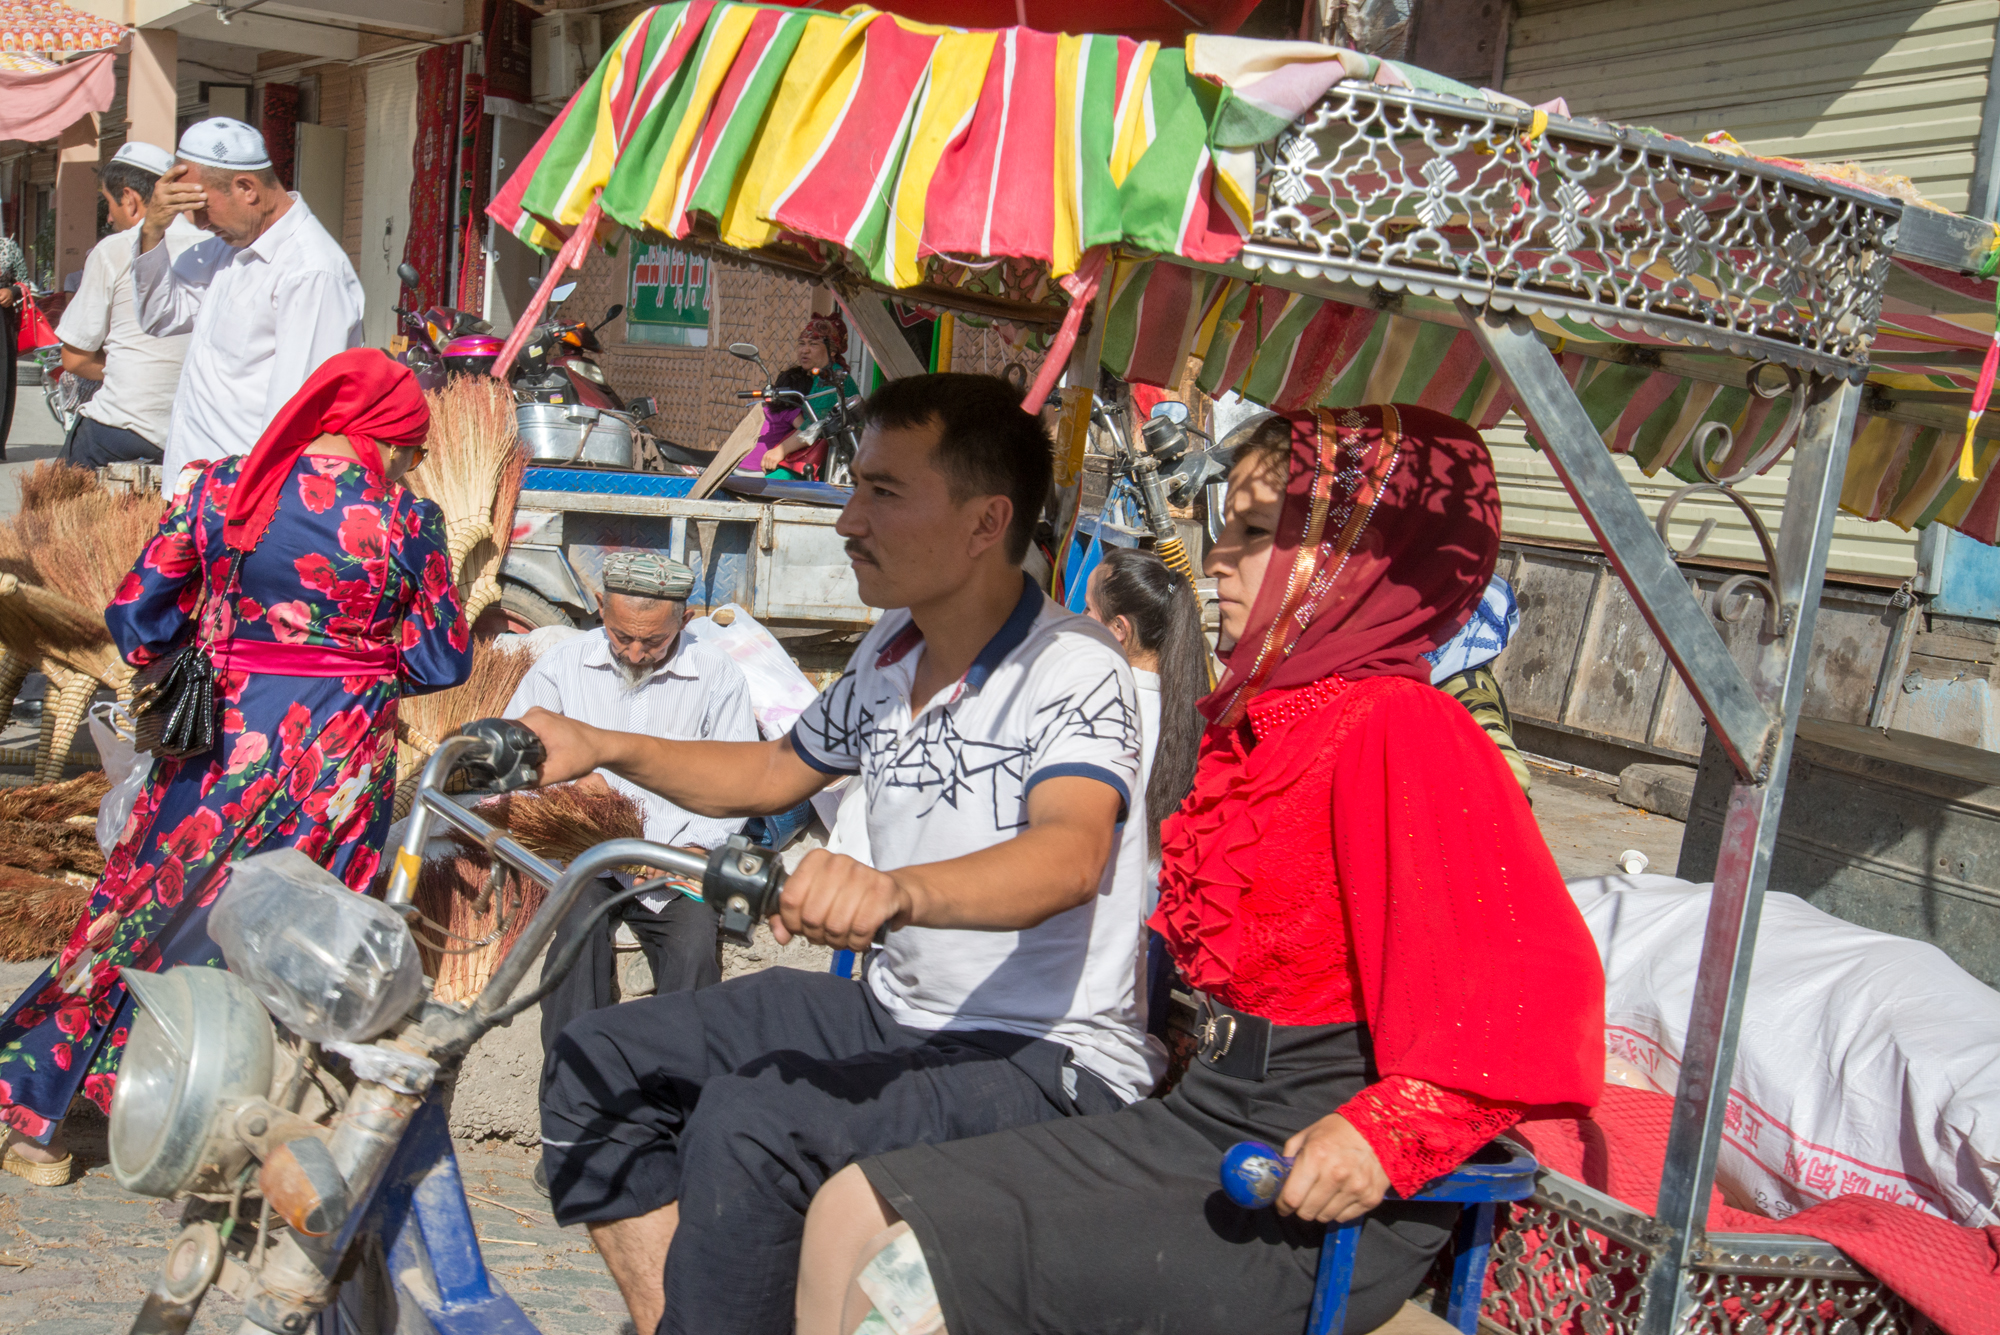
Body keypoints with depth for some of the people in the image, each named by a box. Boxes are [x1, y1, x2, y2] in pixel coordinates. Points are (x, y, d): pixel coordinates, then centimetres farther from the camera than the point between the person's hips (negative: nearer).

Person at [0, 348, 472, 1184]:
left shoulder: (223, 490, -6)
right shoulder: (409, 522, -10)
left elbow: (137, 620, -2)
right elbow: (442, 661, -4)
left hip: (222, 746, 2)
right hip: (342, 763, -1)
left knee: (143, 914, 16)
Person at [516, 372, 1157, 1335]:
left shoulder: (1074, 670, -18)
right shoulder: (890, 651, 8)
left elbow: (1069, 854, -36)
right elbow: (774, 771, 22)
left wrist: (896, 888, -55)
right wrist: (600, 748, 9)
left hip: (1047, 1061, -8)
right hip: (898, 1015, 9)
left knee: (749, 1127, -31)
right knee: (598, 1064, 1)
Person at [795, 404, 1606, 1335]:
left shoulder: (1398, 730, -17)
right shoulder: (1258, 719, 12)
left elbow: (1539, 980, -23)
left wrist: (1391, 1130, -30)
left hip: (1319, 1201, -9)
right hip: (1203, 1119, 9)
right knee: (853, 1215, 5)